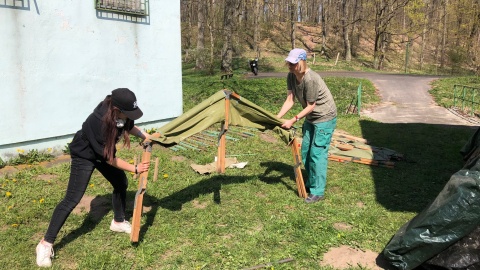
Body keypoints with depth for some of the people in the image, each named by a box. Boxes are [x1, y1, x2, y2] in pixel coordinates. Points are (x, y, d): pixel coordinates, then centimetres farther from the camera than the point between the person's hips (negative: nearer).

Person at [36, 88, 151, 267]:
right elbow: (109, 158, -31)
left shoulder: (120, 113, -22)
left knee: (121, 183, 12)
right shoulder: (99, 122, -41)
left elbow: (128, 125, 4)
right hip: (84, 155, -7)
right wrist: (135, 169, -25)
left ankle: (118, 222, 34)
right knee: (73, 199, -10)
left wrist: (145, 136, -13)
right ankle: (45, 244, 1)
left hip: (103, 151, 8)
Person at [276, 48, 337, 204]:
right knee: (306, 152, 15)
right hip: (310, 118, 9)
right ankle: (311, 183, 31)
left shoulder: (311, 79, -30)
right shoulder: (291, 76, -7)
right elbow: (289, 100, -6)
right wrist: (277, 118, -16)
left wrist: (293, 121, -26)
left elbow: (310, 106, -24)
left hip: (325, 118, -9)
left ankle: (318, 192, 1)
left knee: (317, 153, -8)